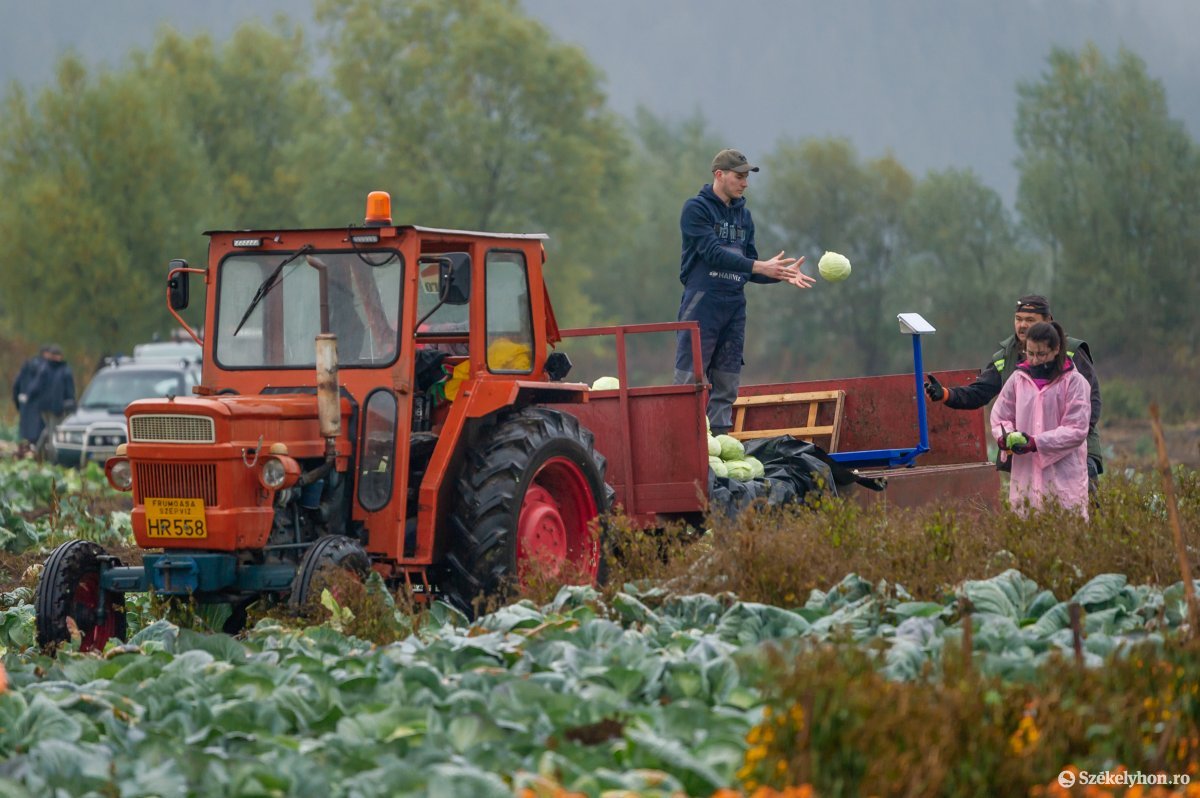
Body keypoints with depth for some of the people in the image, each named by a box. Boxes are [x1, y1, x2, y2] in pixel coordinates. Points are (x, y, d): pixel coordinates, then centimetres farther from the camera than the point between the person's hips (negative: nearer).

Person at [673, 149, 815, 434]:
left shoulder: (743, 215, 16)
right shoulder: (697, 208, -4)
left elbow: (748, 270, 17)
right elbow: (713, 253, -17)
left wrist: (782, 274, 0)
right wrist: (759, 266, -23)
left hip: (734, 308, 7)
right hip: (702, 305, -7)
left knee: (726, 389, 6)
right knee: (689, 382, -9)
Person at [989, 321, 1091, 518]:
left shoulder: (1074, 381, -4)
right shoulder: (1018, 379, 9)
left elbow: (1076, 430, -8)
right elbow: (1000, 417, 17)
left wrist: (1036, 443, -16)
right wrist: (1005, 437, -6)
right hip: (1025, 475, 4)